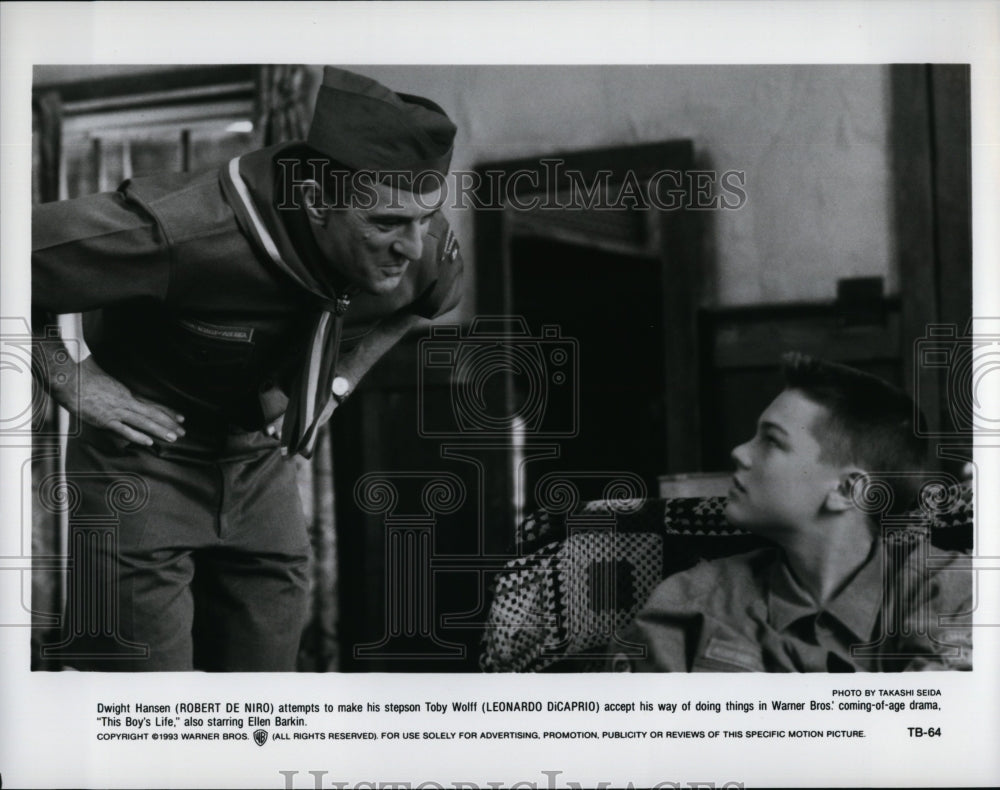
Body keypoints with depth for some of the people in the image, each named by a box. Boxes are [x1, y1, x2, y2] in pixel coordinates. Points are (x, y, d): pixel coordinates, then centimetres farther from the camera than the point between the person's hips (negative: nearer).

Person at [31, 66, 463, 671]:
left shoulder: (427, 246, -16)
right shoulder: (187, 233, -34)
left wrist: (340, 379, 2)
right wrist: (68, 379, -18)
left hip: (263, 462, 5)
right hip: (145, 457, -5)